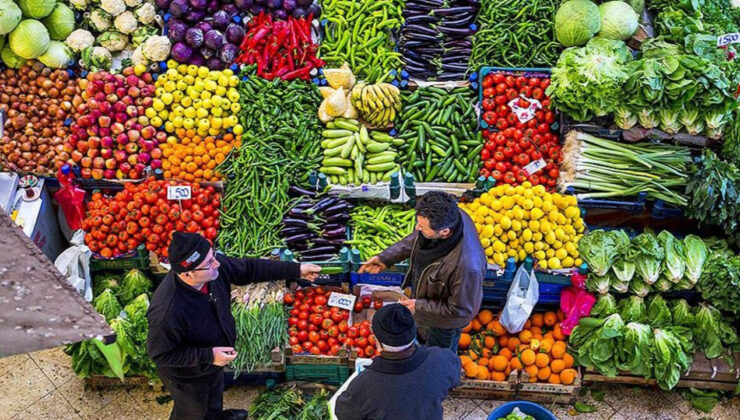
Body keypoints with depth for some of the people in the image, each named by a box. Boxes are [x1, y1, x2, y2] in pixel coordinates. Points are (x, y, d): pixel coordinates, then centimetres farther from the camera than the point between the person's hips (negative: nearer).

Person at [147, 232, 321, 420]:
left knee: (215, 393, 37)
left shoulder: (214, 267, -27)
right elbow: (161, 354, -31)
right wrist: (208, 356, -33)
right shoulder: (167, 312, -45)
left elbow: (250, 268, -11)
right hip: (188, 375, -7)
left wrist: (296, 270, -10)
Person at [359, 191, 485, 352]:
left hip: (446, 319, -6)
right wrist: (385, 258, -8)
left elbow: (461, 310, -30)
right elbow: (416, 239, -5)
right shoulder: (447, 216, -28)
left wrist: (419, 306, -24)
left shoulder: (466, 266, -49)